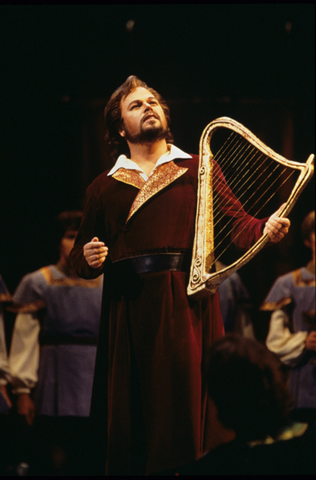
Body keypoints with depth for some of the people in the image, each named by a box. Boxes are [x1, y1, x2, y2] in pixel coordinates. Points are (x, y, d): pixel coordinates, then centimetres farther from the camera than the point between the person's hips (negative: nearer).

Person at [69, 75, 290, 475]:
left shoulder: (197, 169, 14)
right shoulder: (103, 187, 19)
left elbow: (235, 223, 4)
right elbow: (80, 259, 19)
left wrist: (266, 229, -17)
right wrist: (88, 258, -4)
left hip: (188, 306, -1)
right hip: (128, 309, 1)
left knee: (186, 404, -8)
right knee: (129, 412, -3)